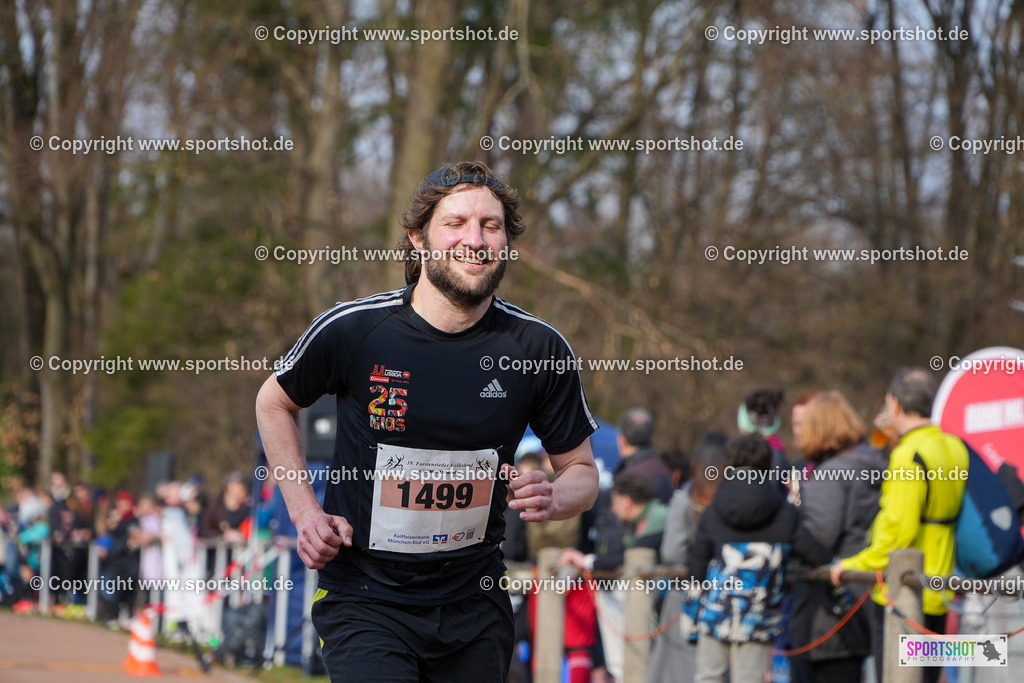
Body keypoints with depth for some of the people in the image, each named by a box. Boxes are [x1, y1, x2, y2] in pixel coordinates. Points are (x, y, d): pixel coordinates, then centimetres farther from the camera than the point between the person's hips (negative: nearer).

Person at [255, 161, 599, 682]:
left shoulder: (539, 349, -5)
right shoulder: (352, 330, -9)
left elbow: (581, 470, 7)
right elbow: (274, 403, 11)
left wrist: (553, 498, -16)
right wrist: (304, 511, 1)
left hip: (473, 601, 3)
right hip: (364, 596, -3)